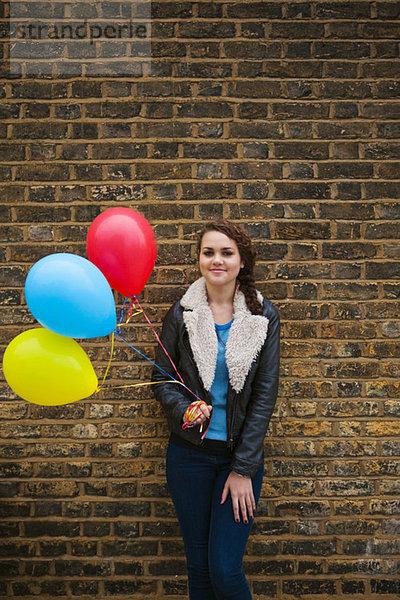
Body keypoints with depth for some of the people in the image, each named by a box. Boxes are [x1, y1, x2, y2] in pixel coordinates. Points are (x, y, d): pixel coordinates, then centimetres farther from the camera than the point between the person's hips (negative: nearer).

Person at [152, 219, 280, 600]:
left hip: (242, 455, -1)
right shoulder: (182, 313, -3)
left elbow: (265, 394, -5)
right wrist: (184, 409, -17)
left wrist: (243, 469, -8)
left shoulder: (263, 316, -4)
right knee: (198, 565, 12)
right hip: (189, 453, 1)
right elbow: (161, 377, 5)